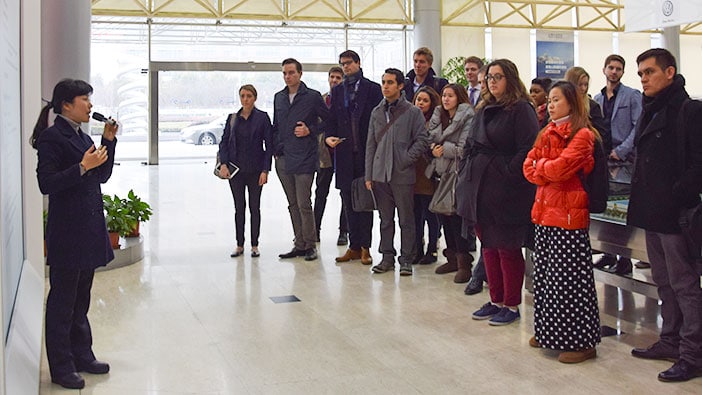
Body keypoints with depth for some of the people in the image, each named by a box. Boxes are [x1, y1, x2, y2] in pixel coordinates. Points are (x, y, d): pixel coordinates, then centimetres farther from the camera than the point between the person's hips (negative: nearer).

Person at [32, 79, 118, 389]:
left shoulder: (82, 136, 12)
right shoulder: (52, 137, -12)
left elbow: (103, 176, 14)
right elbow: (46, 183, -18)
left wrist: (108, 141, 5)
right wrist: (82, 168, -24)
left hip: (89, 229, 9)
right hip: (67, 232, -8)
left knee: (81, 298, 17)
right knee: (62, 300, 2)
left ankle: (82, 356, 29)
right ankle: (61, 368, 12)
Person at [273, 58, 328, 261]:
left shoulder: (313, 96, -3)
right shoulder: (278, 98, 14)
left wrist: (310, 130, -8)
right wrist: (275, 149, 10)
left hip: (304, 159, -6)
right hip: (282, 159, 6)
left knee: (304, 204, -6)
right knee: (293, 205, 10)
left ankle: (310, 245, 5)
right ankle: (299, 244, 18)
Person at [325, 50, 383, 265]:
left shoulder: (372, 88, 2)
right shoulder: (337, 90, 15)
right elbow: (332, 119, 14)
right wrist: (329, 136, -5)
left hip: (366, 151, -4)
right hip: (345, 153, 4)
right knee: (348, 201, 7)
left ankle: (365, 247, 7)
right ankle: (354, 246, 14)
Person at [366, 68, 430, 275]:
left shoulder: (413, 112, -1)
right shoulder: (377, 112, 11)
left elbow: (422, 140, -3)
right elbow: (371, 145, 12)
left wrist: (406, 159, -12)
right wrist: (369, 175, 7)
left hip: (403, 175, -4)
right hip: (380, 174, 4)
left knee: (406, 219, 2)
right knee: (386, 219, 11)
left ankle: (406, 260, 11)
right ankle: (387, 257, 20)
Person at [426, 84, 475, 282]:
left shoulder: (467, 117, -7)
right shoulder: (439, 116, 16)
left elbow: (465, 148, -14)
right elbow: (431, 139, 16)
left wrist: (444, 149, -10)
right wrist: (433, 148, -5)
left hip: (459, 173, -7)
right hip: (442, 171, 8)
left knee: (457, 216, -10)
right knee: (443, 213, 10)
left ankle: (464, 263, -2)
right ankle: (453, 258, 22)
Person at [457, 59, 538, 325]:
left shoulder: (521, 109, -9)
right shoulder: (484, 109, 16)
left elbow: (528, 149, -17)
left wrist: (508, 173, -19)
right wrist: (466, 173, 13)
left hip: (506, 192, -8)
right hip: (480, 189, 8)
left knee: (507, 249, 0)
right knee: (488, 246, 14)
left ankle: (511, 305, 12)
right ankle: (496, 300, 25)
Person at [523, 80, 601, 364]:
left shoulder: (582, 135, -9)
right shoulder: (547, 133, 15)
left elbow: (560, 168, -20)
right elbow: (529, 167, 9)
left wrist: (541, 165, -1)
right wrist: (548, 173, -8)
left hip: (568, 212, -8)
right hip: (545, 211, 8)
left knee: (568, 277, -4)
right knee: (545, 274, 12)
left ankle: (581, 341, 4)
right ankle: (549, 332, 24)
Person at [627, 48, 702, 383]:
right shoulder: (651, 112, 17)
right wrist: (642, 199, 14)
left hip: (675, 213, -9)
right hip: (652, 212, 9)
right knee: (663, 280, 16)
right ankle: (671, 340, 27)